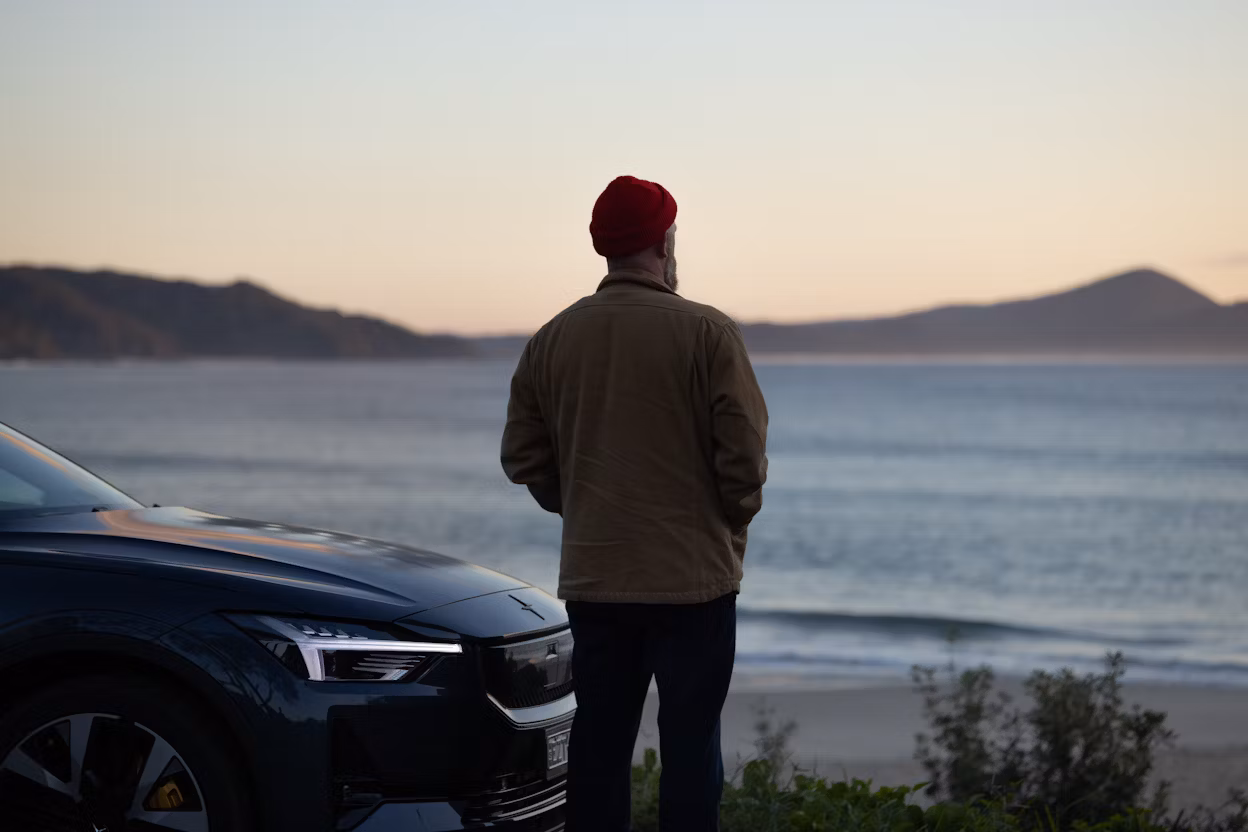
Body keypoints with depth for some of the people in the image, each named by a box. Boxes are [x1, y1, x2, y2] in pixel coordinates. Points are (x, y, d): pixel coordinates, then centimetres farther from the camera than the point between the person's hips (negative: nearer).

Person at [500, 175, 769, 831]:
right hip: (693, 575, -4)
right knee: (689, 748, 1)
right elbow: (744, 453, -11)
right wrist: (730, 524, 6)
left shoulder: (552, 338, 4)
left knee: (598, 744, 11)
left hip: (591, 577, 4)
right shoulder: (706, 333, -10)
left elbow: (522, 457, 7)